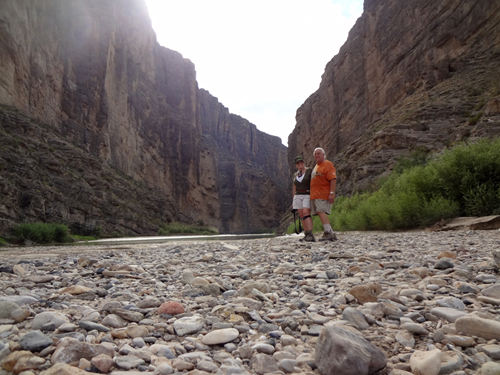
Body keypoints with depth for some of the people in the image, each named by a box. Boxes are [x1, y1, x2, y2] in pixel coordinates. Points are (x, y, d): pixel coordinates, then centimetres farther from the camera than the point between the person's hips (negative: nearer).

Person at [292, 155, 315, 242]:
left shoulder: (309, 171, 0)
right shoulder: (295, 175, 16)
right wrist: (293, 201, 17)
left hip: (307, 195, -6)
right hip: (298, 196, 6)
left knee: (306, 213, -22)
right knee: (301, 215, 1)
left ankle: (310, 234, -30)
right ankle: (306, 235, 5)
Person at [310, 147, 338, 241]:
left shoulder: (328, 164, -4)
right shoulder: (316, 166, 24)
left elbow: (333, 179, -14)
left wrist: (332, 193, -23)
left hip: (323, 195, -9)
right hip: (315, 195, 9)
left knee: (321, 212, -19)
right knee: (320, 213, 4)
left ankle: (328, 233, -20)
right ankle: (331, 234, 6)